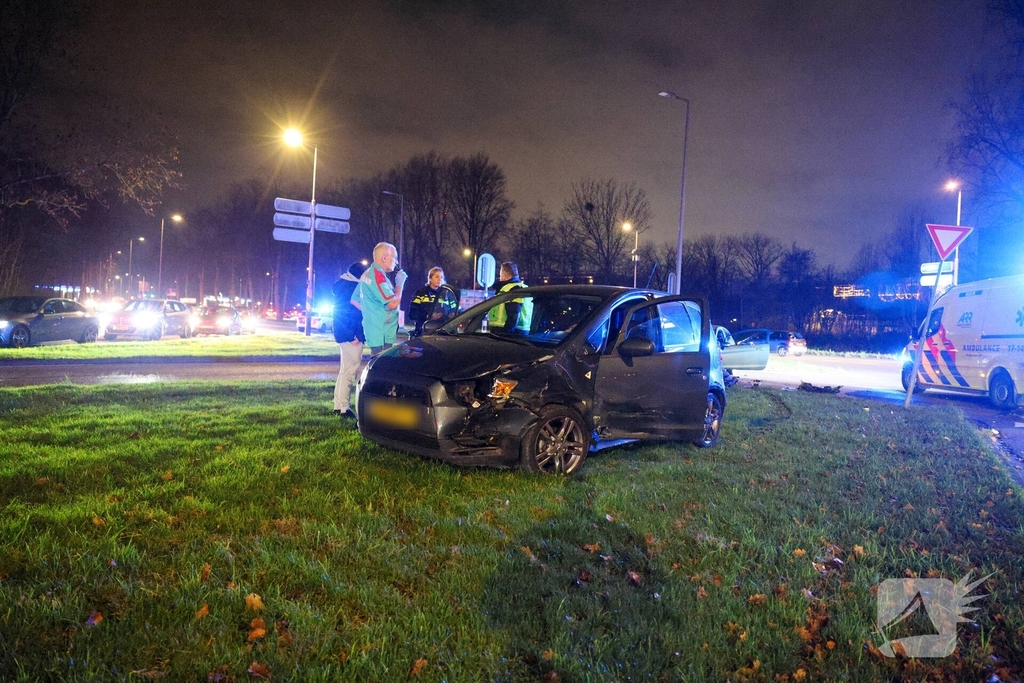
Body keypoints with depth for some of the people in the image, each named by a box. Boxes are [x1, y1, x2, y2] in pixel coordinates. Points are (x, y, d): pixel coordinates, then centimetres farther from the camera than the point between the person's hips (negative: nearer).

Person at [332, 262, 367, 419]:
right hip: (351, 334, -10)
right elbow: (357, 310, -20)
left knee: (345, 370, 16)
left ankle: (338, 405, 20)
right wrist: (357, 335, -20)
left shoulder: (341, 284, 15)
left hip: (341, 333, 10)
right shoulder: (355, 287, -14)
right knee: (349, 371, -8)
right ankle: (344, 408, -6)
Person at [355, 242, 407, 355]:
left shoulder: (367, 274, 14)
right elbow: (393, 303, -22)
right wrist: (400, 283, -9)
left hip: (375, 332, 10)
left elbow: (354, 300, 22)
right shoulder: (378, 275, -16)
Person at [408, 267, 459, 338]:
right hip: (423, 332, 0)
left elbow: (454, 313, 10)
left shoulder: (448, 293, 9)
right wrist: (427, 317, -14)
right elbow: (413, 314, 0)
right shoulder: (421, 293, 6)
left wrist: (444, 317, -11)